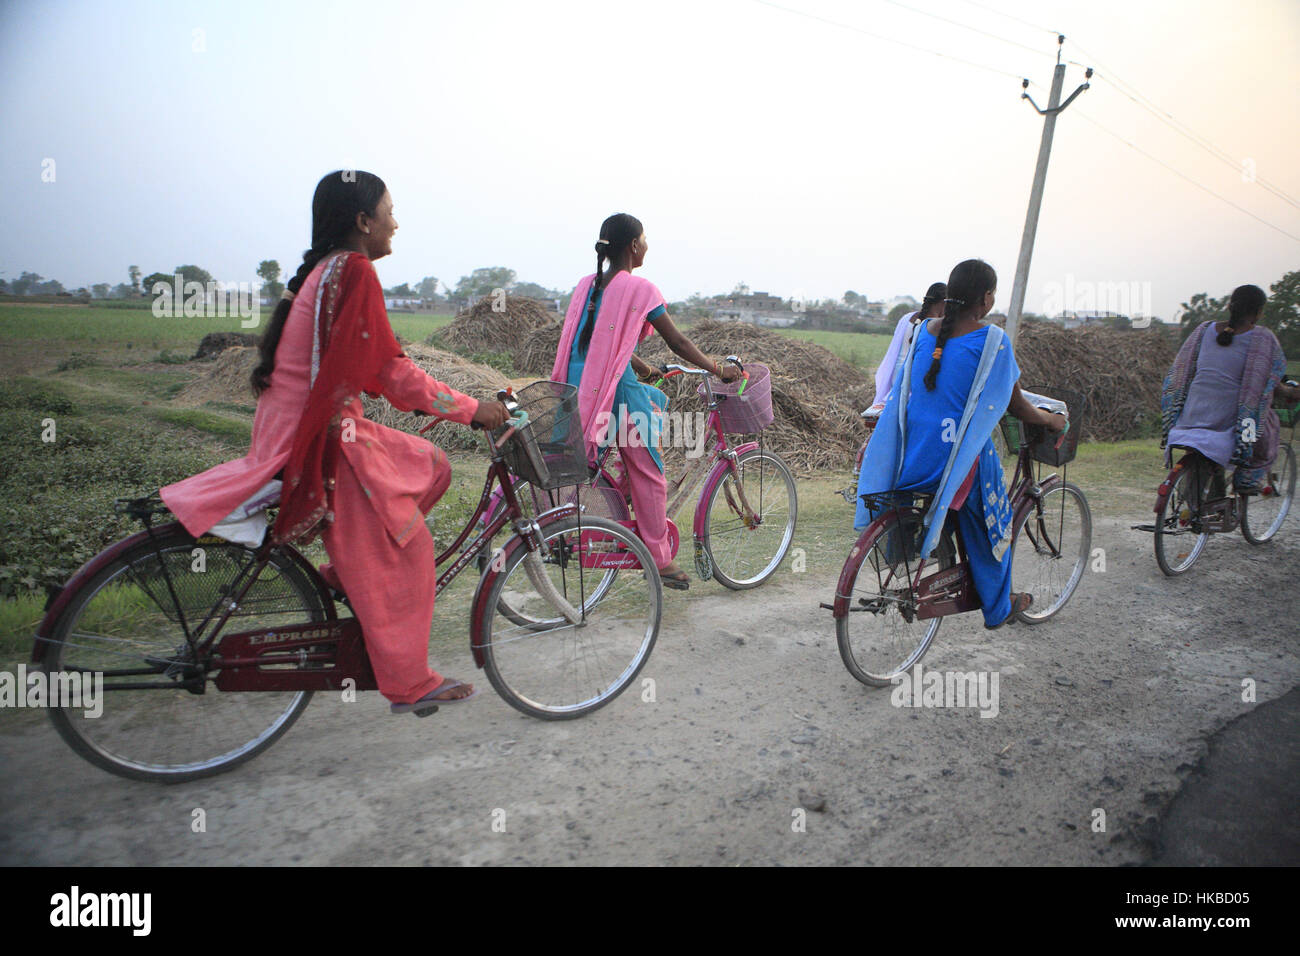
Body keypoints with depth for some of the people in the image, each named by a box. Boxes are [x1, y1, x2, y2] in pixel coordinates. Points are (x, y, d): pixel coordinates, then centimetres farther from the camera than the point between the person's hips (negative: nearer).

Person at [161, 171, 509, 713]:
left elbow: (368, 369, 18)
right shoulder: (352, 270, -16)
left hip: (303, 428, 9)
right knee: (401, 550, -3)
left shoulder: (323, 270, 14)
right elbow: (389, 371, -19)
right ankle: (409, 683, 9)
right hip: (322, 438, -9)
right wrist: (470, 409, -14)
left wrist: (442, 402, 19)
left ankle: (345, 570, 17)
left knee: (430, 466, 15)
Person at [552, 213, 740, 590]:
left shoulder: (586, 285, 11)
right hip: (616, 391, -7)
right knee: (649, 474, 5)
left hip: (578, 386, 7)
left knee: (657, 400, 29)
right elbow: (677, 342, -5)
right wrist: (718, 368, 6)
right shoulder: (639, 288, -9)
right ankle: (660, 560, 14)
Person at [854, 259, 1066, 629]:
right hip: (962, 457, -5)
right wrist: (1051, 420, 16)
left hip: (913, 456, 5)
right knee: (989, 527, 18)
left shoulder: (923, 331, 4)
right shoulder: (993, 340, -11)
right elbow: (1016, 406, -2)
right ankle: (998, 608, 34)